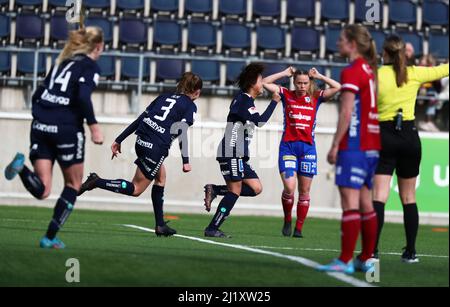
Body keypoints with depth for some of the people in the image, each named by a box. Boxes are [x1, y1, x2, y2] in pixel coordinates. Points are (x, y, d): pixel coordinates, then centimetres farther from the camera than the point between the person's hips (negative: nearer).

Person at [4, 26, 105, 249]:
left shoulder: (63, 62, 20)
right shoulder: (91, 67, 0)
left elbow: (37, 96, 18)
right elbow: (83, 97, -18)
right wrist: (94, 126, -13)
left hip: (41, 126, 5)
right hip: (67, 129, -5)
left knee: (42, 191, 1)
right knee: (73, 185, 15)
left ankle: (22, 166, -28)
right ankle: (50, 238, 9)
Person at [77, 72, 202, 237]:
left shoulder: (165, 97, 21)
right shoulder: (190, 106, 3)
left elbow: (140, 119, 17)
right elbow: (182, 132, -12)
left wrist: (119, 140, 18)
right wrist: (185, 161, -13)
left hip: (142, 141, 8)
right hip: (156, 148, -8)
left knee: (161, 178, 23)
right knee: (135, 189, 3)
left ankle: (160, 225, 23)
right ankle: (97, 182, -11)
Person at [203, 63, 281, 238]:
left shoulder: (247, 99, 19)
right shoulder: (243, 99, -11)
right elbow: (260, 121, -20)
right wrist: (274, 102, -12)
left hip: (239, 155, 10)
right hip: (231, 153, -10)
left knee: (256, 188, 3)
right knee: (235, 191, -9)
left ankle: (215, 190, 5)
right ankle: (212, 229, -6)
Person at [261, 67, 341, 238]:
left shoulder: (316, 98, 7)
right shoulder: (286, 95, 7)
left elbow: (337, 87, -1)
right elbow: (265, 83, 3)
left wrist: (319, 76, 2)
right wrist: (284, 73, 4)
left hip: (307, 147, 1)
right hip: (288, 146, -1)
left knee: (304, 191, 3)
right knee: (289, 188, -15)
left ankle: (299, 228, 12)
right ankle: (287, 221, 10)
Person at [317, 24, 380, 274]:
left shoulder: (352, 72, -10)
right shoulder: (371, 70, 16)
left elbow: (347, 112, -15)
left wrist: (335, 145, -13)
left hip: (354, 144, -9)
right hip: (372, 145, 9)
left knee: (350, 201, -10)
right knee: (365, 202, 11)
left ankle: (345, 260, -12)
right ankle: (366, 259, 14)